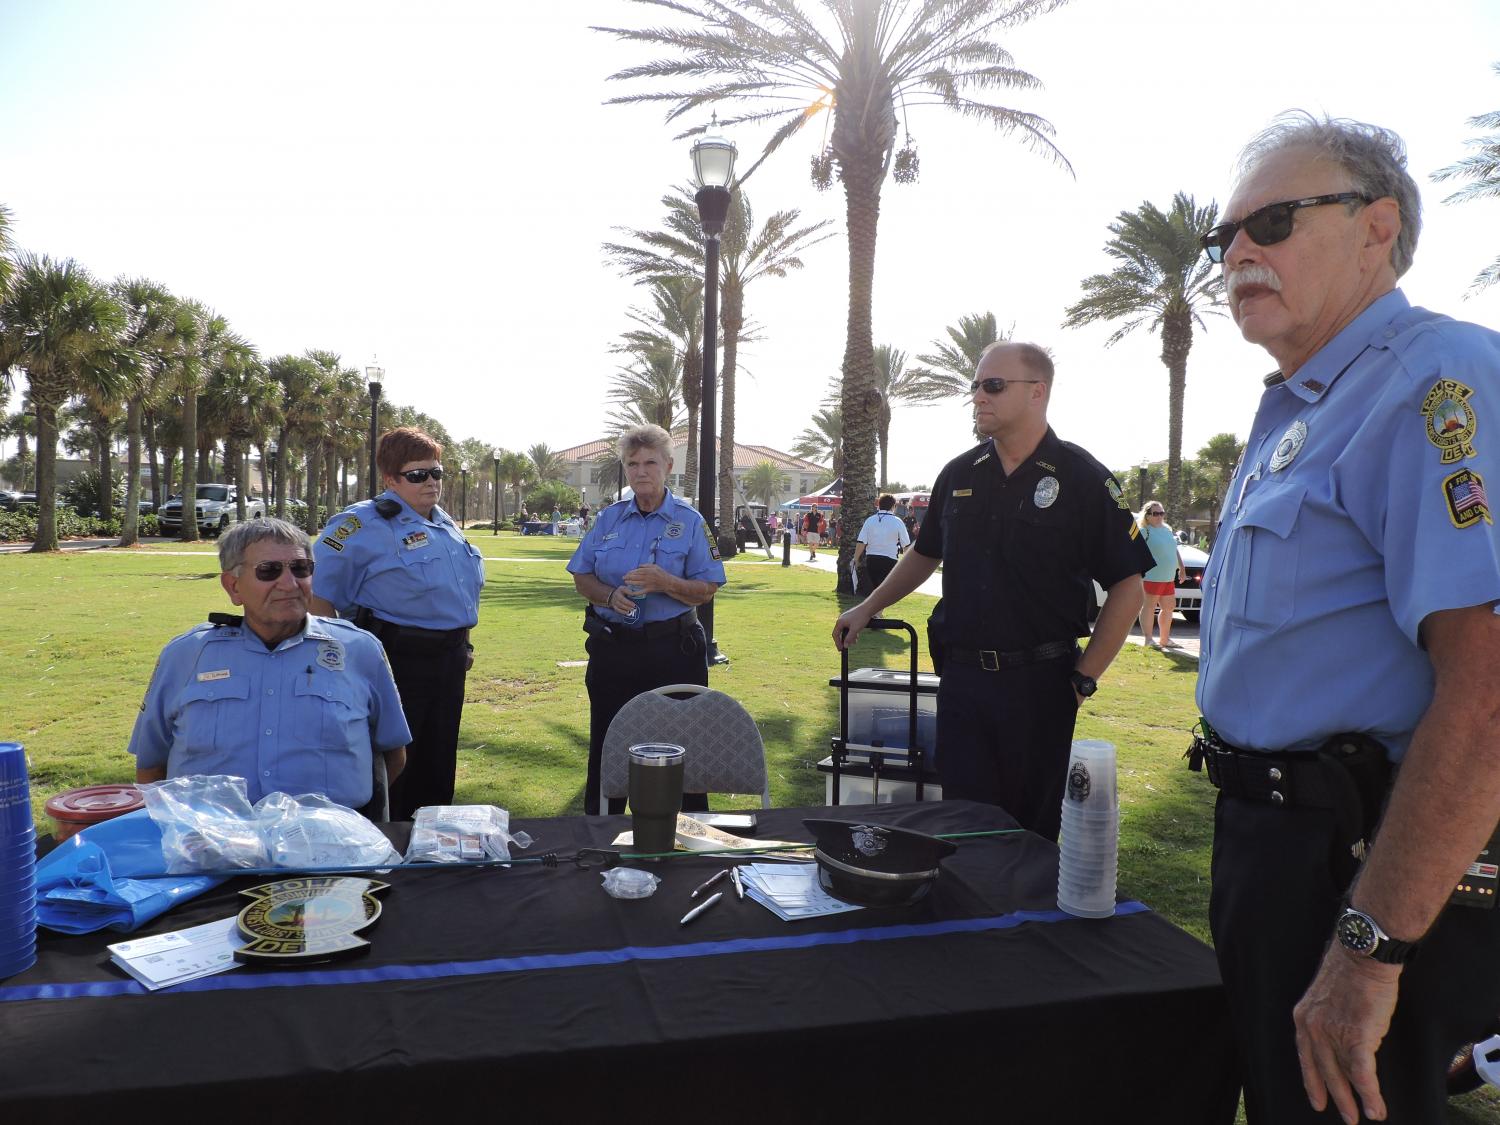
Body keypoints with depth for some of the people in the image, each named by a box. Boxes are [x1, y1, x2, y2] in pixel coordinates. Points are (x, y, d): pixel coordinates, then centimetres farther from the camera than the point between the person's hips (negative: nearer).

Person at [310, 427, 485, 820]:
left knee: (437, 763, 16)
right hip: (396, 660, -8)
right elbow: (317, 590, -15)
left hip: (448, 659, 8)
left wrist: (463, 645, 21)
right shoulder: (365, 523, -12)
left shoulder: (446, 525, 14)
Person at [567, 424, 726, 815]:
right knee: (606, 747, 12)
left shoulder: (690, 522, -1)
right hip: (612, 647, 3)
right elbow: (582, 578, 9)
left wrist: (666, 583, -23)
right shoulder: (609, 518, 8)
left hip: (672, 650, -3)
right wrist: (610, 596, -12)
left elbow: (707, 590, -5)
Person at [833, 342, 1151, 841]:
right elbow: (925, 553, 21)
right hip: (962, 675, 4)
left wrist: (1085, 677, -8)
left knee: (1032, 825, 9)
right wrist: (868, 608, 17)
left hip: (1040, 681, -3)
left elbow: (1127, 584, -6)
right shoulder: (959, 475, 7)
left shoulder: (1083, 478, -7)